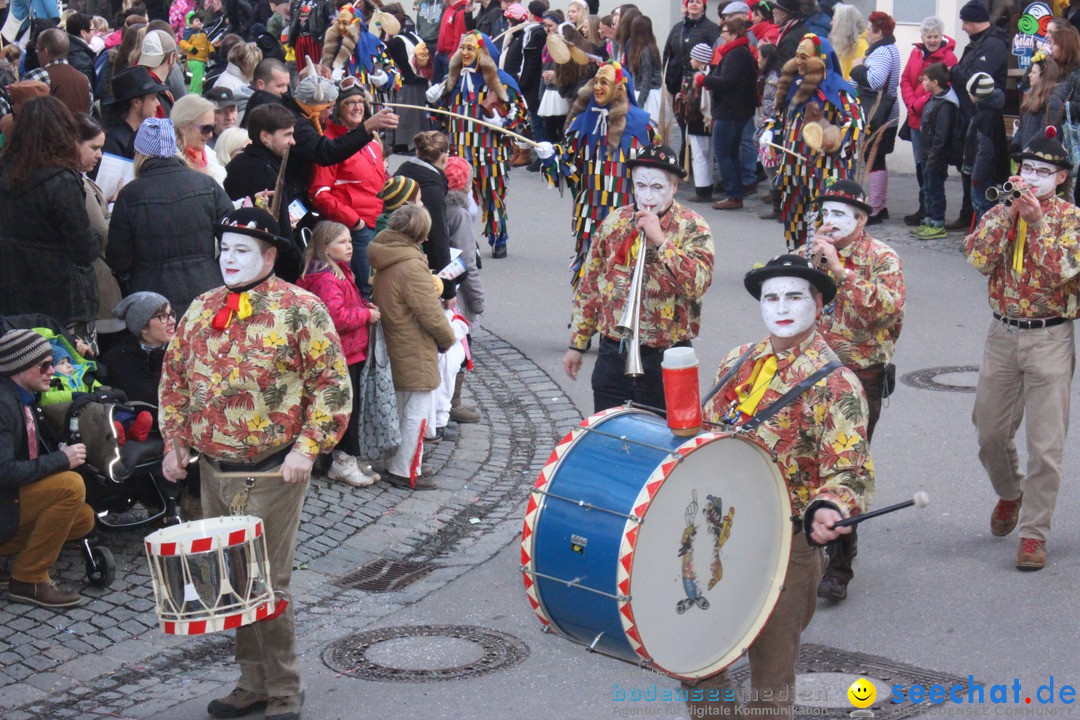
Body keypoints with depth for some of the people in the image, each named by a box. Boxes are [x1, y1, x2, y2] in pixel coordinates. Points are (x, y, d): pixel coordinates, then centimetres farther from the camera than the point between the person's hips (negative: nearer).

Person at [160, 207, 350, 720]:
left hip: (273, 472, -6)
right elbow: (174, 378, 19)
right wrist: (175, 440, 9)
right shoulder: (201, 310, 11)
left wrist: (307, 447, -17)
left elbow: (332, 383, -9)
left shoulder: (300, 310, -7)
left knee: (267, 582, -4)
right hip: (213, 469, 6)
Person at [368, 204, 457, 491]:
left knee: (401, 410, 21)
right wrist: (447, 338, -3)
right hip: (416, 353, -9)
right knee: (417, 413, 0)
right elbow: (430, 313, -20)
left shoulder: (384, 263, 5)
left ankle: (394, 464, 30)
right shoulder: (412, 266, -23)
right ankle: (406, 472, 5)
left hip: (395, 348, 9)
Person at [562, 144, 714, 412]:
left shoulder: (692, 227, -5)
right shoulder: (615, 222, 7)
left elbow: (699, 283, -21)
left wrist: (660, 241, -24)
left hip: (665, 360, -3)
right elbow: (589, 285, 12)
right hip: (612, 356, 3)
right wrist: (577, 344, 12)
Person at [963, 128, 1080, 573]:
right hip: (1003, 335, 4)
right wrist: (1010, 211, -15)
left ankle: (1034, 532, 3)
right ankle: (1010, 493, 42)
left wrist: (1037, 220, -21)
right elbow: (979, 258, -11)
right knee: (990, 432, 14)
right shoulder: (1000, 212, 6)